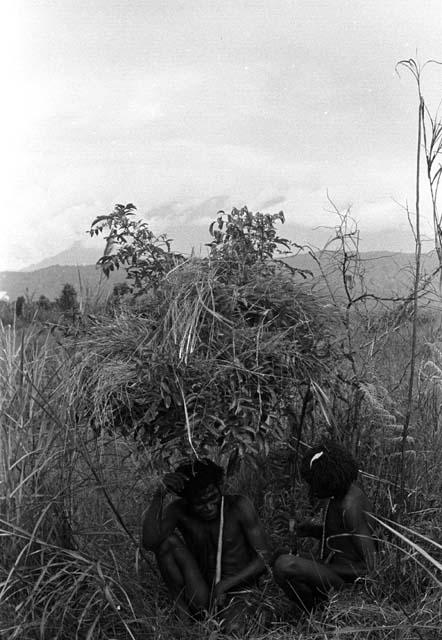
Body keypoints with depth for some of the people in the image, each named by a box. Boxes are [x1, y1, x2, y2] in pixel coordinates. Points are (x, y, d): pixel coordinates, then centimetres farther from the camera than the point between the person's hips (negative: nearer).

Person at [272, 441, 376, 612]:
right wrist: (313, 530, 2)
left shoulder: (351, 508, -27)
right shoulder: (340, 492, 2)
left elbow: (368, 563, -23)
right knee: (282, 558, 14)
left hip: (343, 581, -10)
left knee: (283, 566, -23)